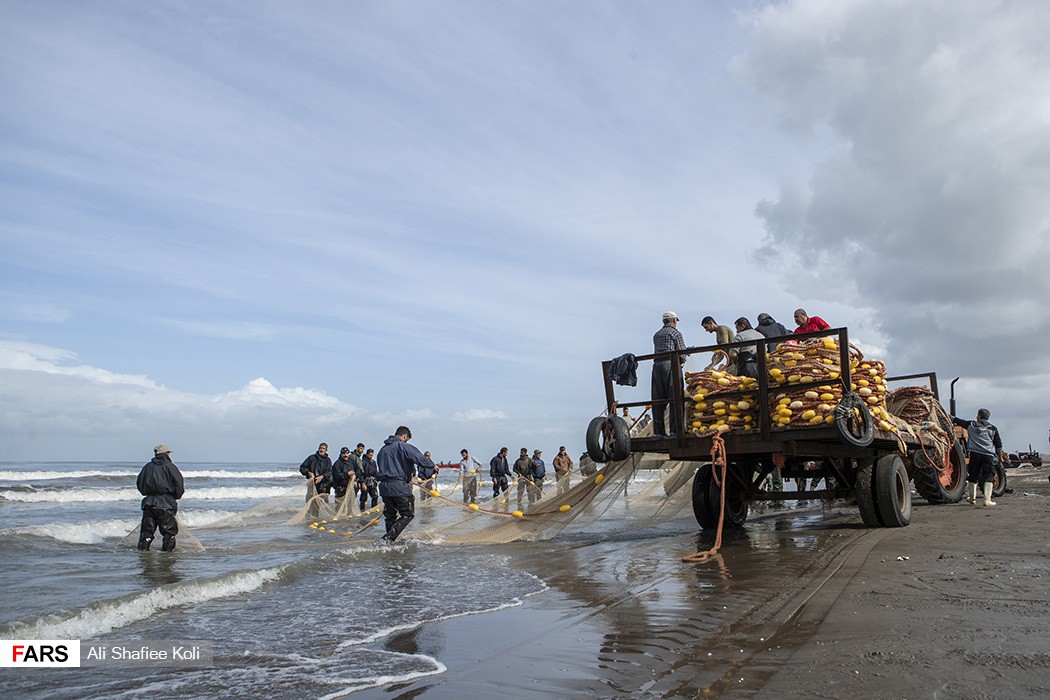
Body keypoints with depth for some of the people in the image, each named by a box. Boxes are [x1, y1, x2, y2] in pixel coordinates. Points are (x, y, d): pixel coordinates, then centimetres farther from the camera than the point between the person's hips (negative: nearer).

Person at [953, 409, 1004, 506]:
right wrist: (1000, 457, 18)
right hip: (988, 455, -1)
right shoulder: (993, 428, 7)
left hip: (974, 454, 1)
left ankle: (972, 498, 21)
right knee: (988, 477, 1)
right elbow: (998, 444, 9)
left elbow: (957, 421, 16)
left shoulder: (971, 424, 6)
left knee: (973, 476, 12)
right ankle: (987, 500, -7)